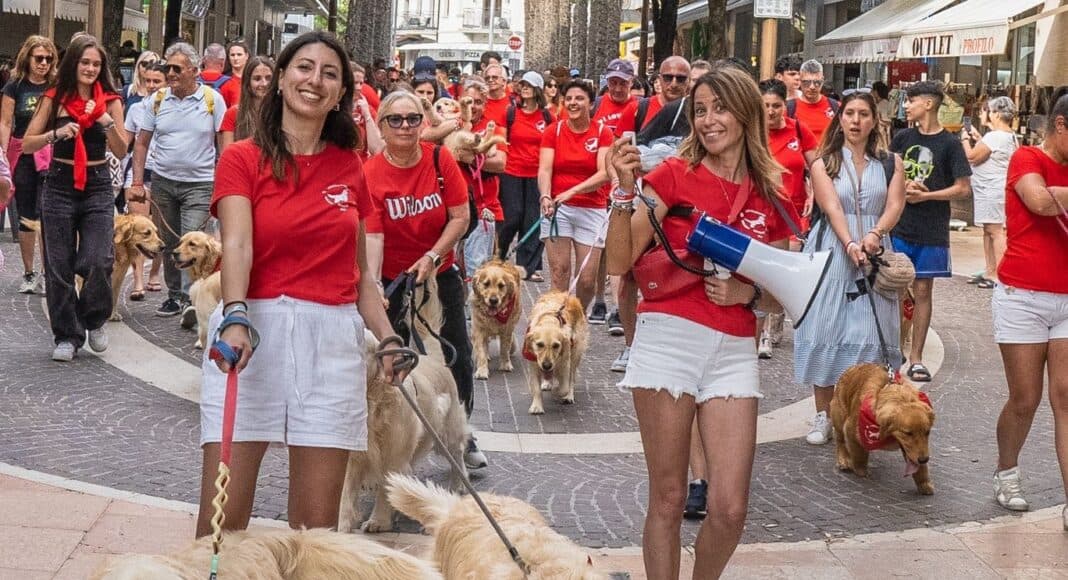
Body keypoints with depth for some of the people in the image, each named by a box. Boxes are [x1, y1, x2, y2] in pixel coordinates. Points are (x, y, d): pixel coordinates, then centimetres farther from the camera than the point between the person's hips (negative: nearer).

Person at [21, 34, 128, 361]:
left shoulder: (110, 100, 2)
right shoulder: (54, 98, 1)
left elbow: (121, 151, 0)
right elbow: (27, 144, 1)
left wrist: (107, 121, -16)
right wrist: (56, 134, -17)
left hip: (98, 187, 0)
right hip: (60, 187, 1)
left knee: (98, 261, -13)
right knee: (59, 267, 3)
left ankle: (95, 320, 14)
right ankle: (67, 336, 17)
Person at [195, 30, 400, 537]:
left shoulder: (349, 167, 13)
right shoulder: (242, 159, 2)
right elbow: (237, 245, -14)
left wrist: (387, 339, 6)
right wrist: (235, 318, -31)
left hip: (333, 338, 3)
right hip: (253, 331, -3)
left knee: (317, 523, 2)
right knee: (221, 519, -7)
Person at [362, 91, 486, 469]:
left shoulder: (441, 160, -9)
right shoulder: (370, 175, -16)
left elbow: (460, 217, -6)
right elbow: (372, 237, -23)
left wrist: (432, 257, -17)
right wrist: (371, 286, -35)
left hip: (440, 274, 3)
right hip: (392, 279, -2)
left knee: (458, 359, 9)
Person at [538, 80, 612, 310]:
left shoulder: (602, 133, 1)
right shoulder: (553, 131, 4)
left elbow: (604, 173, -10)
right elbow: (544, 170, -7)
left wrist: (573, 191, -23)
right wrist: (545, 197, -27)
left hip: (592, 210, 0)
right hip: (557, 207, 0)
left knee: (587, 278, -1)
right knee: (559, 272, -9)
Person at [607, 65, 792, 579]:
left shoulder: (769, 198, 10)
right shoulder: (674, 175, 0)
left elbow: (779, 298, 15)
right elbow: (618, 263, -6)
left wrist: (747, 293, -5)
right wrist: (625, 190, -17)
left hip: (734, 350, 3)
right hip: (669, 339, -3)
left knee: (729, 509, -3)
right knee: (668, 500, 3)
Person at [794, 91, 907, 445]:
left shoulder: (890, 163, 9)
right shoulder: (823, 164, 5)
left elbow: (895, 205, -3)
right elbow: (832, 209, -9)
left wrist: (874, 235, -22)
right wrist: (849, 245, -25)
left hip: (873, 254, 1)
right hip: (832, 253, -1)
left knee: (868, 333, -5)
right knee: (826, 332, -2)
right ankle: (823, 416, 4)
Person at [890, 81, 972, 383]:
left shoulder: (949, 144, -4)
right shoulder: (902, 138, 6)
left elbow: (963, 188, -5)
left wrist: (925, 195, -13)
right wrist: (903, 186, -9)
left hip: (932, 233, -2)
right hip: (898, 227, 2)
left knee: (922, 290, 5)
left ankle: (916, 357, 11)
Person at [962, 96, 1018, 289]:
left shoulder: (994, 136, -18)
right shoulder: (1011, 136, 14)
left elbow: (972, 157, -15)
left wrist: (966, 140, 0)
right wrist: (978, 139, 18)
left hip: (992, 191, -11)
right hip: (990, 190, 11)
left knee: (995, 230, -10)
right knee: (988, 230, 15)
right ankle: (990, 273, 21)